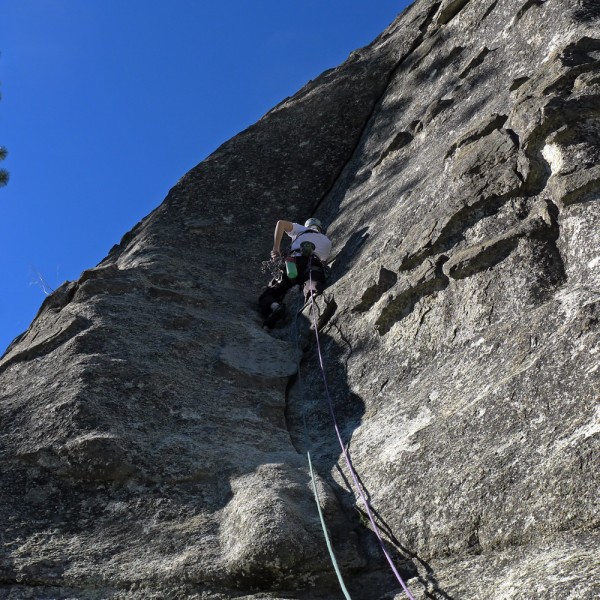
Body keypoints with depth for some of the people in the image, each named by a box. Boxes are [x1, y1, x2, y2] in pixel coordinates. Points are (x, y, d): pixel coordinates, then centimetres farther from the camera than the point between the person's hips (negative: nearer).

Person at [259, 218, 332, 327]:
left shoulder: (301, 229, 33)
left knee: (266, 297, 3)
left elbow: (281, 223, 17)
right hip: (315, 265, 0)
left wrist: (276, 248, 19)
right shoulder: (327, 241, 38)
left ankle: (275, 307, -31)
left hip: (294, 262, 0)